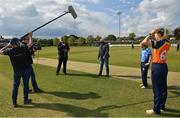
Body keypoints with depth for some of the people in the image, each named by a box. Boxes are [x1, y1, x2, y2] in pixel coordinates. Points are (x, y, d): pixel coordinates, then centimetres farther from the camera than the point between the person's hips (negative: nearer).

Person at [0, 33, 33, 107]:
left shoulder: (10, 51, -7)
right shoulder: (23, 48, -11)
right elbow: (30, 44, 6)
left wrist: (7, 46, 15)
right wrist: (30, 37, 20)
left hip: (17, 71, 1)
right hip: (26, 70, -1)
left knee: (15, 86, 10)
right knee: (26, 84, 11)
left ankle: (14, 102, 12)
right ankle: (26, 100, 21)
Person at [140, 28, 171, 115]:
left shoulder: (158, 43, -18)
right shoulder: (167, 43, 5)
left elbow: (143, 43, -24)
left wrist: (150, 34, -11)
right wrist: (153, 37, 14)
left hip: (157, 67, -8)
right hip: (164, 66, 8)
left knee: (157, 89, 0)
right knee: (163, 88, 17)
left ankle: (156, 110, 11)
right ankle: (162, 106, 32)